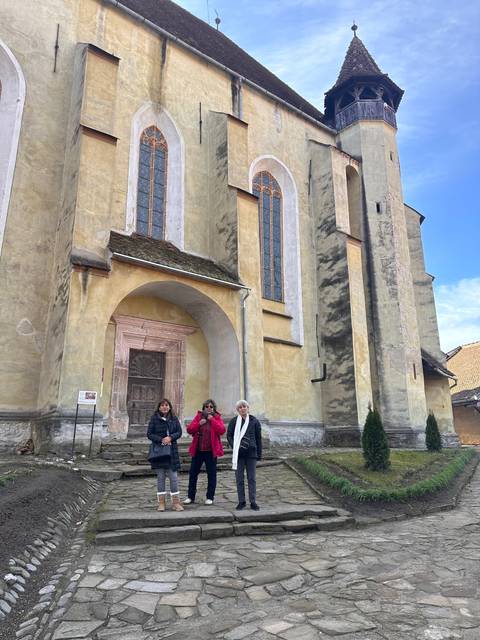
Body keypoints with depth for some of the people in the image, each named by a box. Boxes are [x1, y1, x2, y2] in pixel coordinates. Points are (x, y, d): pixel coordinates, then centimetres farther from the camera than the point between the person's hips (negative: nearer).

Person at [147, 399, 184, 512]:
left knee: (173, 477, 1)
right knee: (160, 477, 7)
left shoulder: (174, 418, 4)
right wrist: (161, 440, -16)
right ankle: (161, 502, 16)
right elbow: (149, 434, -3)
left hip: (172, 451, 1)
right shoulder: (154, 418, -2)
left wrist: (170, 437, -15)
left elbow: (179, 432, 3)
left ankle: (176, 502, 10)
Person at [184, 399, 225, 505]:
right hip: (198, 450, 2)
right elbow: (189, 430, -1)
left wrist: (212, 419, -18)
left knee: (211, 474, 5)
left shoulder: (217, 418, 0)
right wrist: (199, 423, -16)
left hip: (211, 451, -2)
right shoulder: (198, 416, 5)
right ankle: (190, 496, 21)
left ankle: (210, 497, 17)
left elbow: (222, 430, -17)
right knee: (193, 473, 8)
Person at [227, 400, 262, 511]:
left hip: (251, 453, 0)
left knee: (252, 478, 5)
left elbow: (258, 438, 5)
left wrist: (259, 453, 2)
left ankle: (253, 502, 13)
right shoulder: (233, 421, 2)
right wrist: (235, 446, -11)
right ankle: (241, 502, 17)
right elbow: (229, 436, 4)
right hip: (238, 454, 0)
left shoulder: (254, 421, 2)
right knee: (239, 478, 6)